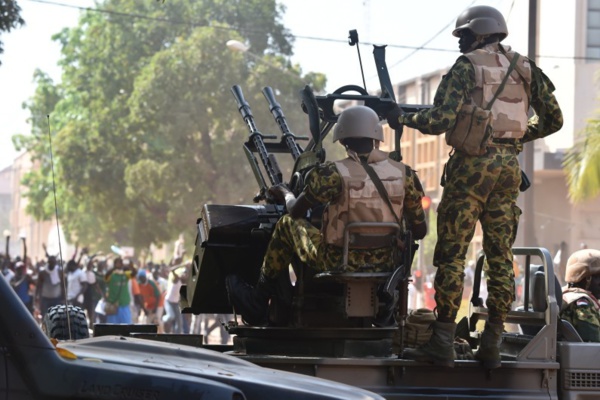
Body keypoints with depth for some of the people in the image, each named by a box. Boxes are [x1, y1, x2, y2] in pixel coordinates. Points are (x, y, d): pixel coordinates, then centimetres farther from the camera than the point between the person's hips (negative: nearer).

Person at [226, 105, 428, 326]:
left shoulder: (332, 174, -16)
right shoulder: (404, 174, -6)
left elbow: (295, 212, -1)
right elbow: (419, 231, 2)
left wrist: (285, 194, 22)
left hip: (338, 264, -4)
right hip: (384, 265, 4)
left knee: (287, 224, 19)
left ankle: (257, 304, 30)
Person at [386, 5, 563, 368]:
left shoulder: (467, 66, -4)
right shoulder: (524, 68, 12)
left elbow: (440, 121, -13)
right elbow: (554, 119, 13)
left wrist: (403, 118, 3)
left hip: (473, 164, -5)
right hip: (510, 166, 5)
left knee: (452, 255, -3)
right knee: (501, 257, 8)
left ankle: (443, 344, -6)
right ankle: (492, 345, 7)